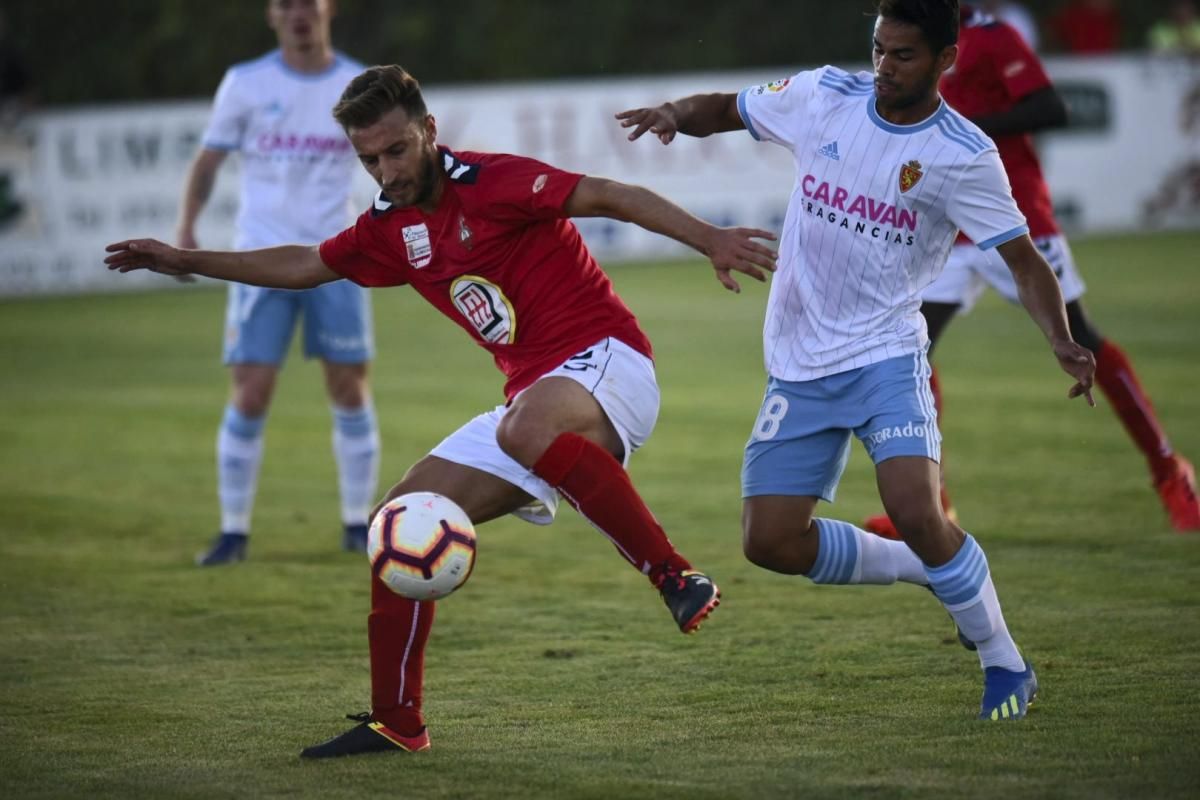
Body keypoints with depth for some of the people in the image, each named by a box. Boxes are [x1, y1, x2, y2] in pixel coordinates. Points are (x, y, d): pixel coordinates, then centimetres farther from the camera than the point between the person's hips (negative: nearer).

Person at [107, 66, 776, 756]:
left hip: (606, 359, -8)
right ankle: (397, 723, 10)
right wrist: (187, 260, 32)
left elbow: (610, 197, -19)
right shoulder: (391, 229, 13)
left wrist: (708, 239, -31)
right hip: (535, 397, 8)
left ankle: (676, 576, -35)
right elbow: (304, 266, 30)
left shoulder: (489, 183, -12)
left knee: (526, 429, -42)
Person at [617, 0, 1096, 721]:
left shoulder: (964, 157, -10)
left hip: (886, 356, -4)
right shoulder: (823, 96, -1)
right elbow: (726, 110, 14)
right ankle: (924, 569, 23)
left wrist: (1063, 343, -27)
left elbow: (1024, 261, -9)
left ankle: (1006, 665, -3)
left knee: (915, 512, -25)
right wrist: (677, 112, -9)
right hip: (798, 364, 4)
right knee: (770, 542, -1)